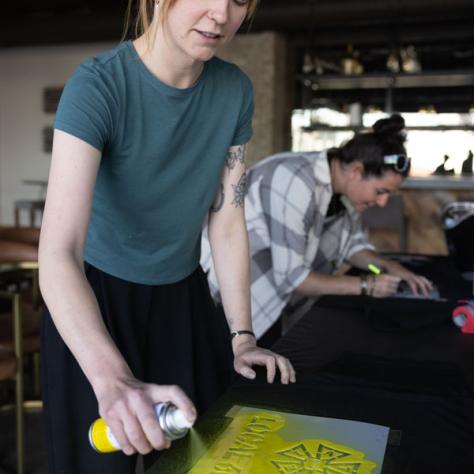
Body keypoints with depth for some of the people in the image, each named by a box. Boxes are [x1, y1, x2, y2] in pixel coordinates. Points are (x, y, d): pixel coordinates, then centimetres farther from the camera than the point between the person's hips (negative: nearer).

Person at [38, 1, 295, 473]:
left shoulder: (235, 90, -9)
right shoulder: (97, 85, -24)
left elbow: (227, 222, -4)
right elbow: (58, 254, -34)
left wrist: (241, 338, -7)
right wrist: (113, 379, -49)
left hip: (182, 294, 4)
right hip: (95, 300, -4)